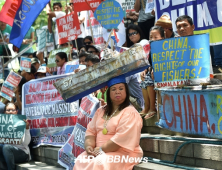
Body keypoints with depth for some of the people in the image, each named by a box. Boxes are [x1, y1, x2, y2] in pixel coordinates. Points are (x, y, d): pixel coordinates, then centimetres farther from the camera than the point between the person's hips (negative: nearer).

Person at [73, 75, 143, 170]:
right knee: (80, 161, -21)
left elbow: (122, 138, -18)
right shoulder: (101, 111, 18)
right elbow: (91, 131, 14)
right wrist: (89, 146, -7)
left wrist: (101, 149, -17)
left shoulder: (130, 114, -7)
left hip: (123, 155, -6)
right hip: (99, 152, 6)